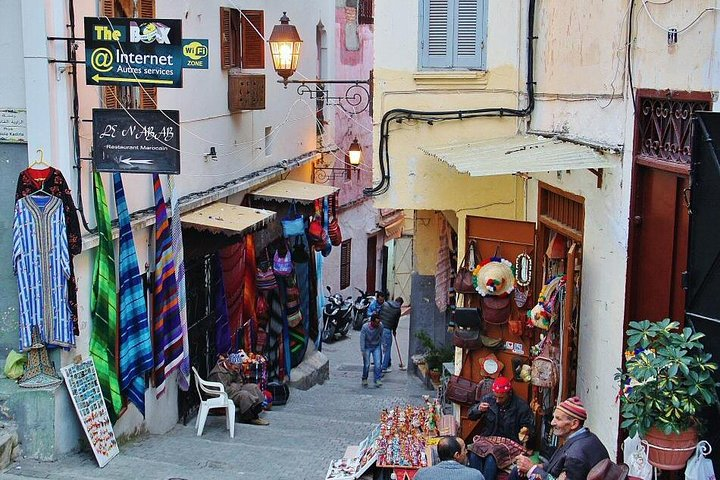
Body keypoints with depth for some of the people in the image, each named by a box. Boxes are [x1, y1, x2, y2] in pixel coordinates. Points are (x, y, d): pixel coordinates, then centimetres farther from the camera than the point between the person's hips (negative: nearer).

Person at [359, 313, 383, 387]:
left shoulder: (380, 327, -15)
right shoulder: (365, 327, -22)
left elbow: (382, 337, 0)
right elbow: (362, 339, -18)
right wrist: (363, 351, -20)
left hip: (376, 347, 2)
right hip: (367, 347, -2)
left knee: (377, 364, -10)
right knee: (366, 365, -1)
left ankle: (377, 380, -2)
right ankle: (364, 379, 20)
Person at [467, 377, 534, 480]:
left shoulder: (521, 406, -4)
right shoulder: (488, 399, 4)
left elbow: (530, 425, 4)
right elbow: (470, 415, 10)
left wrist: (525, 431, -19)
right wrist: (478, 409, -12)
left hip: (509, 442, -3)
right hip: (487, 438, 3)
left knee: (491, 458, -36)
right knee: (474, 454, -32)